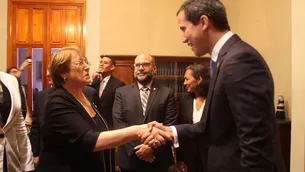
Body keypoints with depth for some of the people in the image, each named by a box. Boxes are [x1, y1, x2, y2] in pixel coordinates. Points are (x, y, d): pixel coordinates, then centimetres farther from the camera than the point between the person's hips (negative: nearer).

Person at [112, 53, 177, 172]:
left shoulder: (166, 93, 1)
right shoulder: (121, 92, 2)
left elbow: (170, 125, -4)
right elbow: (118, 123, -5)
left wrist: (152, 147, -15)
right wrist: (136, 148, -14)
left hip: (158, 159, 0)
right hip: (129, 158, 1)